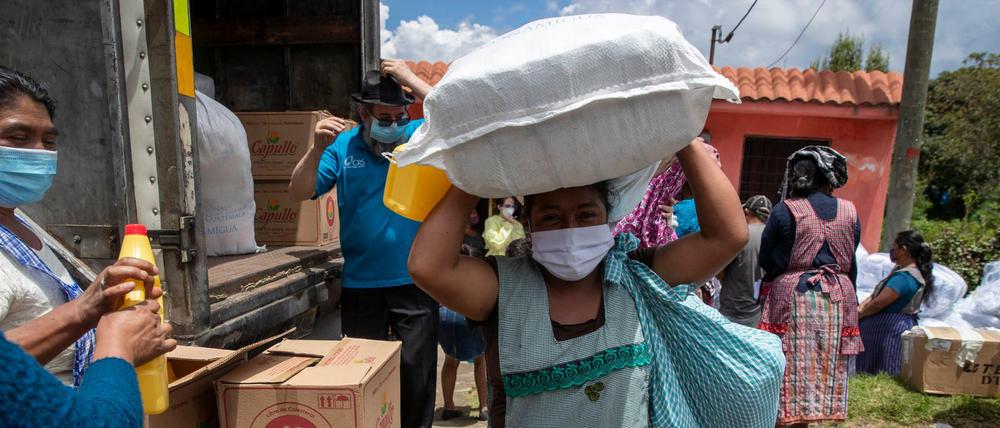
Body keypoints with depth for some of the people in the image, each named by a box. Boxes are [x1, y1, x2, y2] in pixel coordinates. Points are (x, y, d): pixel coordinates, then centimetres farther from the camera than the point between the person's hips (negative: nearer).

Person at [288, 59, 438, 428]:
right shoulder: (342, 146, 0)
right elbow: (299, 192, -4)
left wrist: (410, 78, -16)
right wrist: (317, 148, -19)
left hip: (415, 282, -1)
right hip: (360, 285, 1)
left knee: (417, 371, 10)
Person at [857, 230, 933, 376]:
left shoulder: (903, 277, -22)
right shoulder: (915, 272, 11)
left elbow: (878, 304, -21)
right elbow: (876, 295, 11)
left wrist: (858, 314, -6)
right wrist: (860, 308, 4)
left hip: (889, 327, -10)